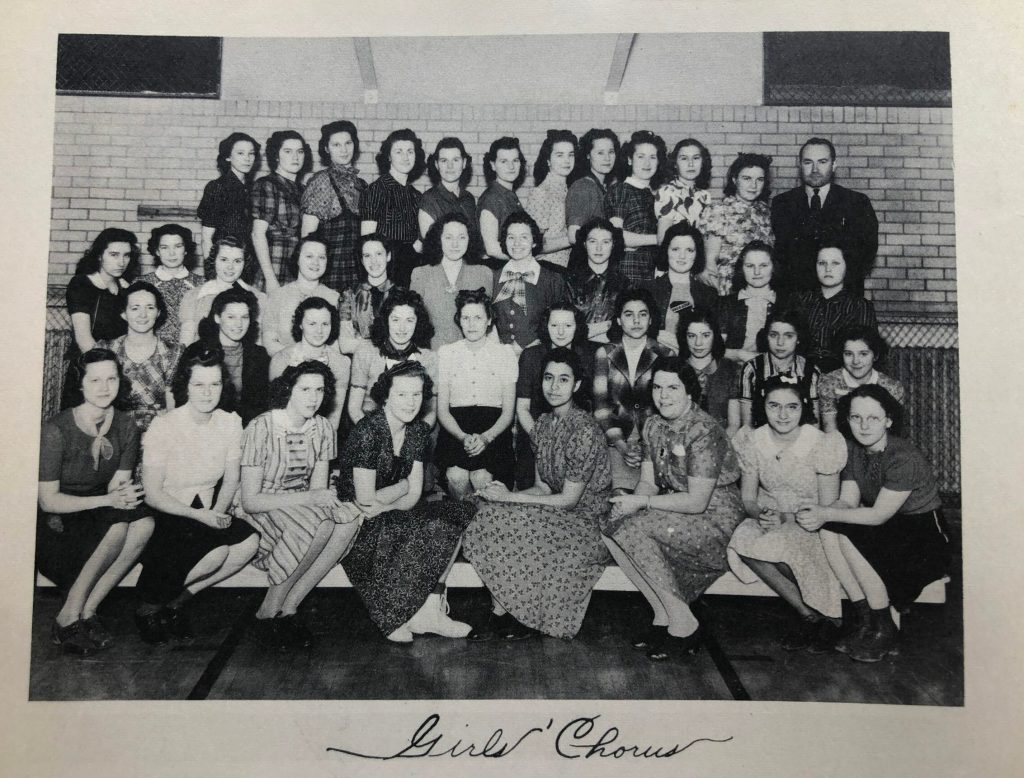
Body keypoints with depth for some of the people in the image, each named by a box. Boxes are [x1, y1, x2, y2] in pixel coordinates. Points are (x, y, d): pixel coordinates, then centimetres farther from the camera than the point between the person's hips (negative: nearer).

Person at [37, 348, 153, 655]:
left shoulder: (126, 428, -2)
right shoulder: (56, 430, -18)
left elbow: (117, 486, -1)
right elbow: (48, 500, -16)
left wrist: (124, 493, -26)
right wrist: (107, 500, -28)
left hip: (98, 515, 5)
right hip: (53, 526, -5)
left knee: (144, 523, -25)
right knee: (117, 525, -31)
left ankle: (87, 610, -15)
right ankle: (69, 616, -16)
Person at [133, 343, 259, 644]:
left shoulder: (230, 423, -1)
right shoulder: (164, 426, -14)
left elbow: (231, 480, 8)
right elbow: (152, 494, -12)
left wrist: (218, 513, -11)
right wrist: (198, 515, -22)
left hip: (208, 512, 5)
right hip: (164, 515, -5)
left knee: (250, 540, -23)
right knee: (218, 549, -30)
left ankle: (179, 599, -3)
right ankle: (150, 603, -3)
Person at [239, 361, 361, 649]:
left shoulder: (322, 428, 2)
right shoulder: (261, 429, -16)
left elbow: (319, 489, 3)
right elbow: (250, 501, -19)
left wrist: (327, 499, -22)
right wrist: (309, 498, -27)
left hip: (303, 509, 6)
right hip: (260, 515, -6)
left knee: (349, 517, -24)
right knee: (319, 524, -34)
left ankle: (288, 608, -15)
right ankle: (268, 614, -16)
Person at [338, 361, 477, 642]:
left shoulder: (418, 430, 3)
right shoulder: (368, 431, -19)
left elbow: (413, 496, 1)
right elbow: (366, 500, -19)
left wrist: (385, 505, -18)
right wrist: (403, 484, -5)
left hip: (393, 516, 7)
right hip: (359, 524, -7)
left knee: (460, 514, -11)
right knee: (428, 529, -27)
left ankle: (430, 610, -15)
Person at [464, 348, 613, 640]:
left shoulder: (584, 430, -20)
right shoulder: (544, 423, 6)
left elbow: (570, 498, -19)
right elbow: (542, 487, 7)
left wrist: (510, 497, -17)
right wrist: (505, 494, -12)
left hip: (584, 518, -7)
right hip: (555, 509, 8)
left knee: (510, 523, -23)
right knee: (492, 512, -14)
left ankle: (525, 616, -2)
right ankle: (499, 613, -12)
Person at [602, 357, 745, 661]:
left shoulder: (704, 432, -21)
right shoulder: (653, 425, 4)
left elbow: (697, 502, -23)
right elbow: (648, 482, 6)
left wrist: (643, 503, -22)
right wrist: (629, 503, -15)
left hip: (715, 518, -8)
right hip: (674, 508, 8)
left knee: (634, 528, -26)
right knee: (609, 528, -10)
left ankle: (683, 624, -12)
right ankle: (663, 616, -1)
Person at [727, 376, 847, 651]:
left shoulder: (822, 444, -16)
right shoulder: (753, 442, -6)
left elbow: (828, 509, -13)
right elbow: (747, 498, 1)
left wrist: (786, 518, -27)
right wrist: (760, 514, -23)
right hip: (771, 515, 4)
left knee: (776, 543, -34)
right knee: (742, 542, -29)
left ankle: (829, 615, -9)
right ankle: (810, 615, -12)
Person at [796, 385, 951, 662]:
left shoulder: (905, 458, -24)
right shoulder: (852, 449, -1)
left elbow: (878, 515, -25)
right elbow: (848, 502, -5)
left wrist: (825, 514, -30)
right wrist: (819, 513, -26)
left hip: (926, 539, -7)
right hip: (891, 532, 7)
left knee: (848, 534, -27)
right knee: (828, 530, -17)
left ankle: (883, 628, -12)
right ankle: (862, 617, -9)